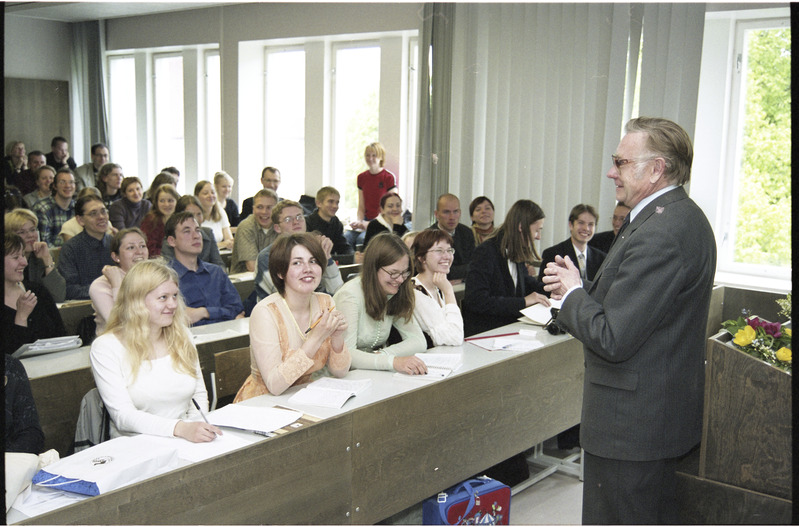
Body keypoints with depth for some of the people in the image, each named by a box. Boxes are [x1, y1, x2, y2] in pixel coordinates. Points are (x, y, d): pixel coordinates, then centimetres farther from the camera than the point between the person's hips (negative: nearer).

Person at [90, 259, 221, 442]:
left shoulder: (182, 337, 10)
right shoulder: (106, 348, -7)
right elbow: (123, 416, -15)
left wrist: (196, 428, -7)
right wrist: (180, 428, -29)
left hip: (185, 446, 3)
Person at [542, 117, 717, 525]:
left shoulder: (658, 235, -25)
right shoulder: (683, 217, 9)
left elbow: (612, 339, -26)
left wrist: (572, 294, -9)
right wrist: (583, 286, -2)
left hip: (631, 423, -11)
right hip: (665, 411, 11)